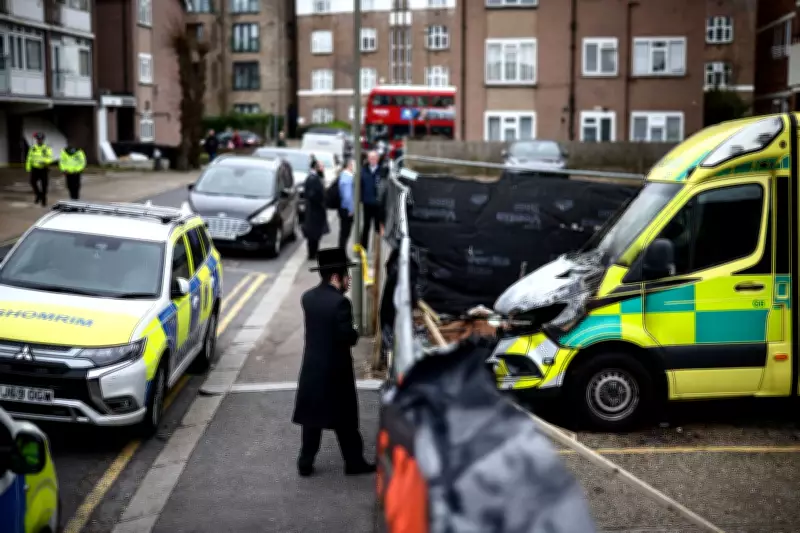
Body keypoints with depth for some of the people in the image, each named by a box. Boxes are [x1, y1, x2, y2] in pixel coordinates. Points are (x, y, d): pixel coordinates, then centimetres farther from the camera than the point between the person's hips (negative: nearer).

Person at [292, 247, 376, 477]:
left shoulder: (308, 297, 2)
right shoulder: (340, 302, -21)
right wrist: (355, 333, 2)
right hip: (335, 369, -6)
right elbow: (347, 337, -22)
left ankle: (305, 463, 17)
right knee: (345, 419, 7)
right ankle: (354, 462, 18)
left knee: (312, 417, 13)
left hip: (312, 366, 6)